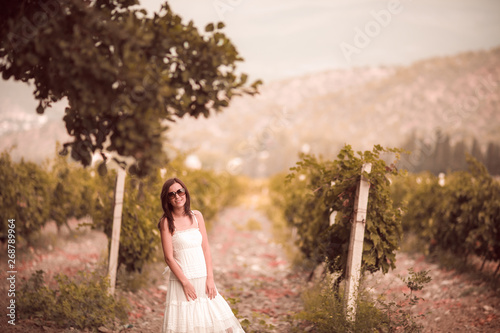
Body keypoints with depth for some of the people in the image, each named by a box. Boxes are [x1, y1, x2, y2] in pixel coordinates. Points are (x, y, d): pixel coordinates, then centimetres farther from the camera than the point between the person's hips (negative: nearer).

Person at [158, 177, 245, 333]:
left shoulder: (196, 216, 7)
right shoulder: (166, 222, -6)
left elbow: (206, 248, 5)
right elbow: (169, 257, -9)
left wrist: (210, 278, -3)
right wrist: (185, 282, -13)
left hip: (203, 278, 4)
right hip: (181, 279, -4)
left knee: (216, 318, 3)